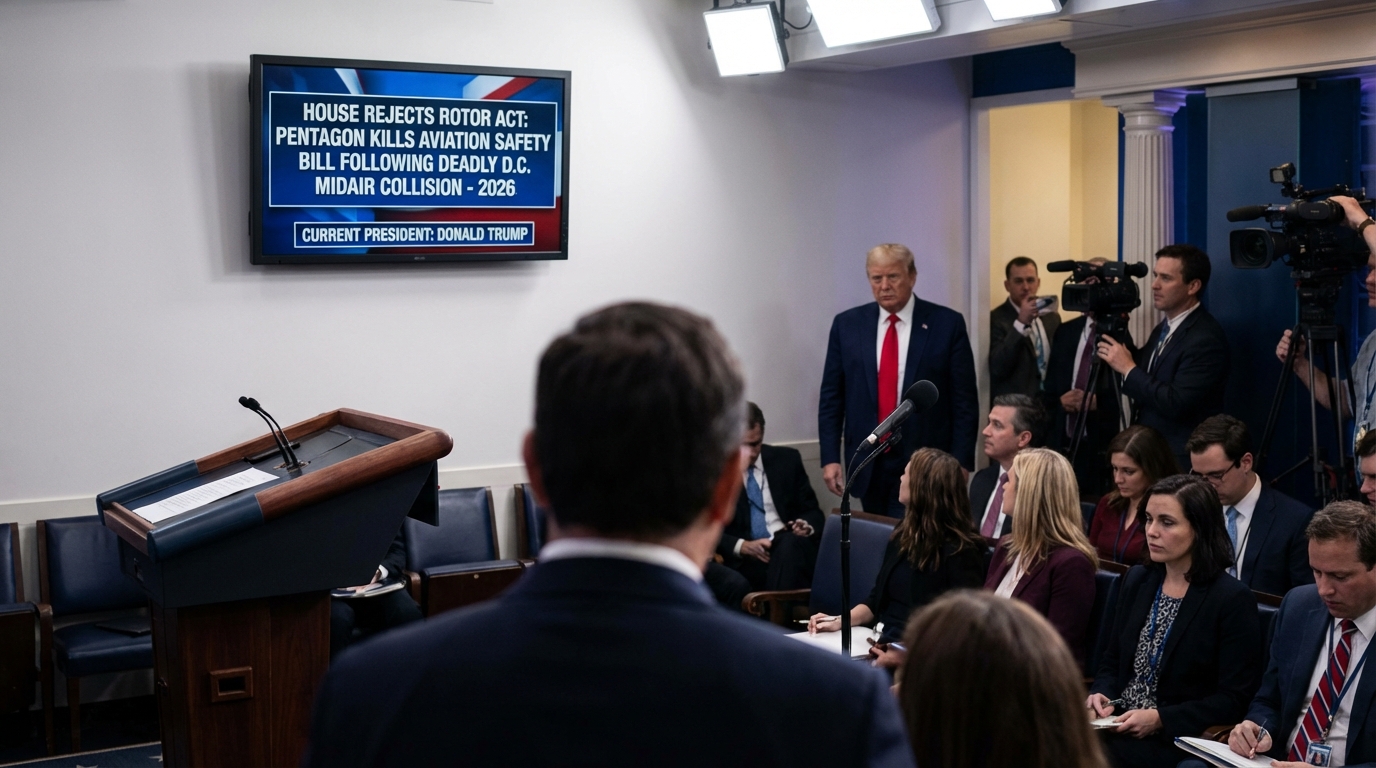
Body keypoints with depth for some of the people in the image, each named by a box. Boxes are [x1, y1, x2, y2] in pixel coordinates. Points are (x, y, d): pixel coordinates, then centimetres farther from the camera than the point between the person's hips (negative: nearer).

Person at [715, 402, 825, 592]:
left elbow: (813, 511, 17)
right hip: (745, 560, -2)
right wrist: (742, 546, -16)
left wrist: (807, 527, -8)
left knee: (790, 543, -36)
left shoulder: (786, 459, 13)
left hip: (792, 548, 3)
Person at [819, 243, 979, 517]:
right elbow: (831, 397, 7)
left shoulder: (947, 324, -2)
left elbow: (965, 401, -2)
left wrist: (960, 464, -7)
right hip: (868, 462, 3)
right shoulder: (847, 324, 5)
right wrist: (830, 458, 0)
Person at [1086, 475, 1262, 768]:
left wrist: (1160, 719, -17)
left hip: (1177, 740, -6)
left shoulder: (1232, 599, -8)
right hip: (1117, 727, 6)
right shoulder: (1137, 580, 11)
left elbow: (1234, 699, -9)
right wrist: (1100, 694, -3)